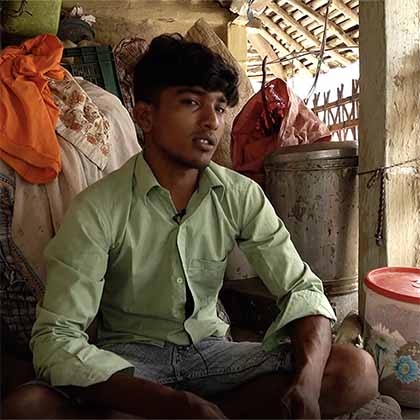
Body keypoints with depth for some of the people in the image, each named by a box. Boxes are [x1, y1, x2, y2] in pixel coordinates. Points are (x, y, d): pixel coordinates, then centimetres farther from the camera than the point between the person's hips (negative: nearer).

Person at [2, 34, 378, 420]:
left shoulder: (242, 196, -4)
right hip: (129, 359, -3)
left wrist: (308, 381, -26)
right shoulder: (98, 209, -16)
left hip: (212, 350, 4)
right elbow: (56, 338, -21)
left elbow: (302, 288, -4)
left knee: (358, 370, -18)